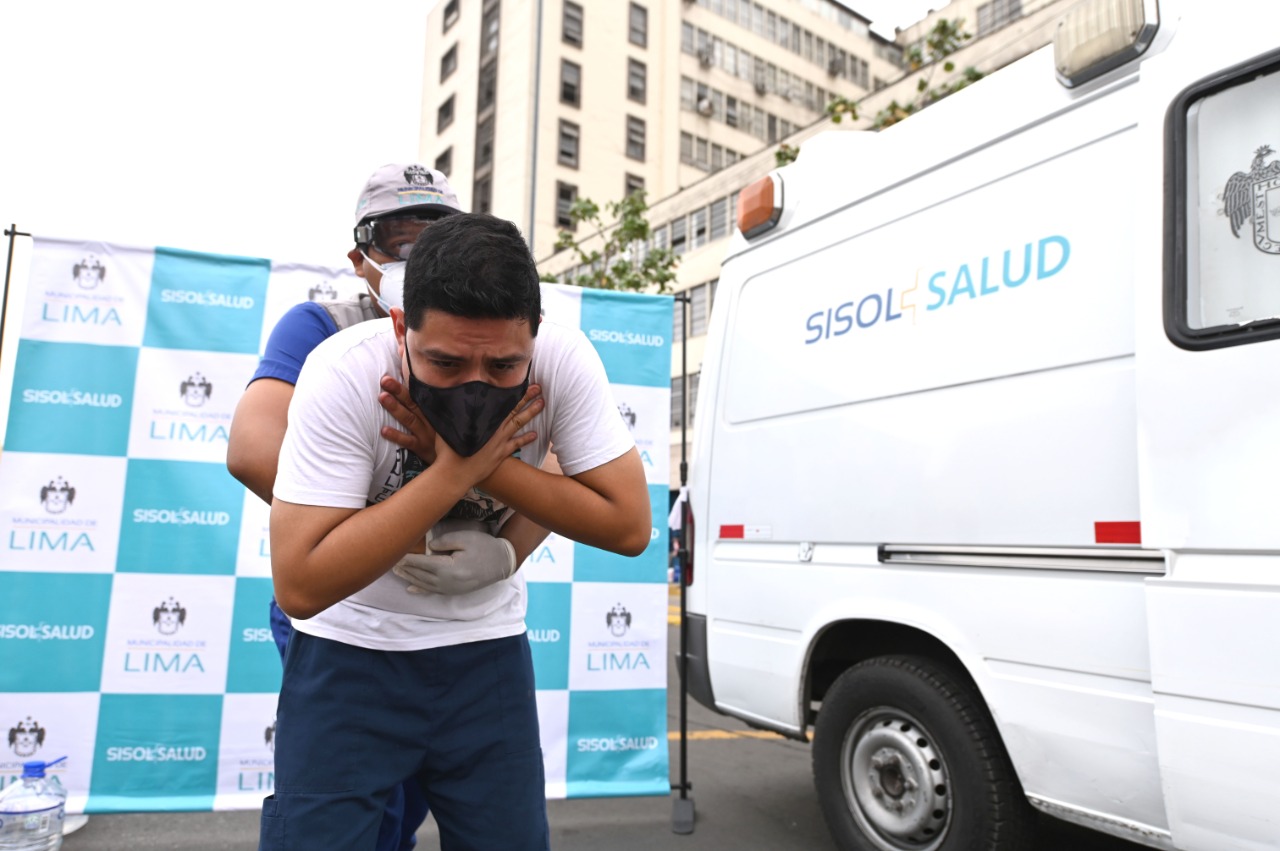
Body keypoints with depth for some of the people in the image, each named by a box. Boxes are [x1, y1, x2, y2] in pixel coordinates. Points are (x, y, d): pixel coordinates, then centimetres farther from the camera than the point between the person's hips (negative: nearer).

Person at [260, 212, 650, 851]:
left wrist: (488, 465, -27)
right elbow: (300, 587, -28)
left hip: (488, 647, 2)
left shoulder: (563, 360, -21)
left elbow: (629, 526, -19)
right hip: (351, 647, -1)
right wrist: (457, 469, -32)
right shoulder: (344, 373, -26)